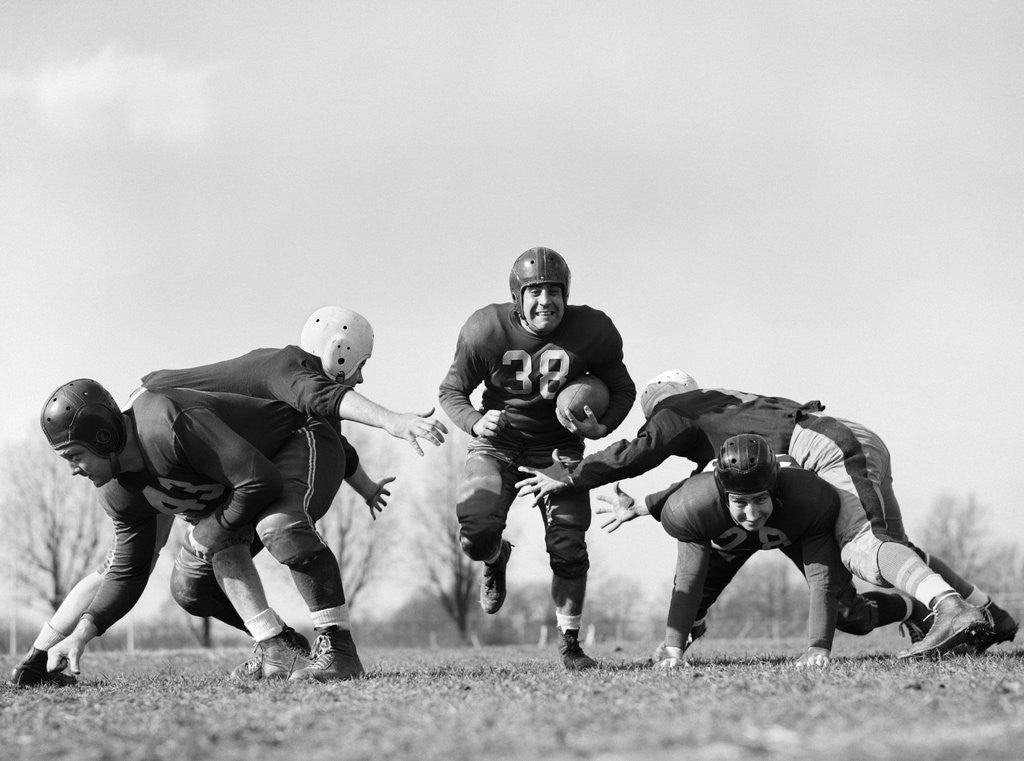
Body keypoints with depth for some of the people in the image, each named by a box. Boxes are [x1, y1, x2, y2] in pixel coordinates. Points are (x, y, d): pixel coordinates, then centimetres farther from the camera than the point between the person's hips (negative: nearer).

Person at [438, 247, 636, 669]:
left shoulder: (592, 332, -15)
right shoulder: (486, 331, -17)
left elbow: (622, 391, 1)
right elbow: (452, 391, -4)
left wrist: (601, 427, -19)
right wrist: (475, 424, -25)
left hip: (559, 446, 1)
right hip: (499, 441, -1)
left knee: (568, 549, -8)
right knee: (476, 535, -20)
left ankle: (570, 643, 11)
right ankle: (496, 559, 20)